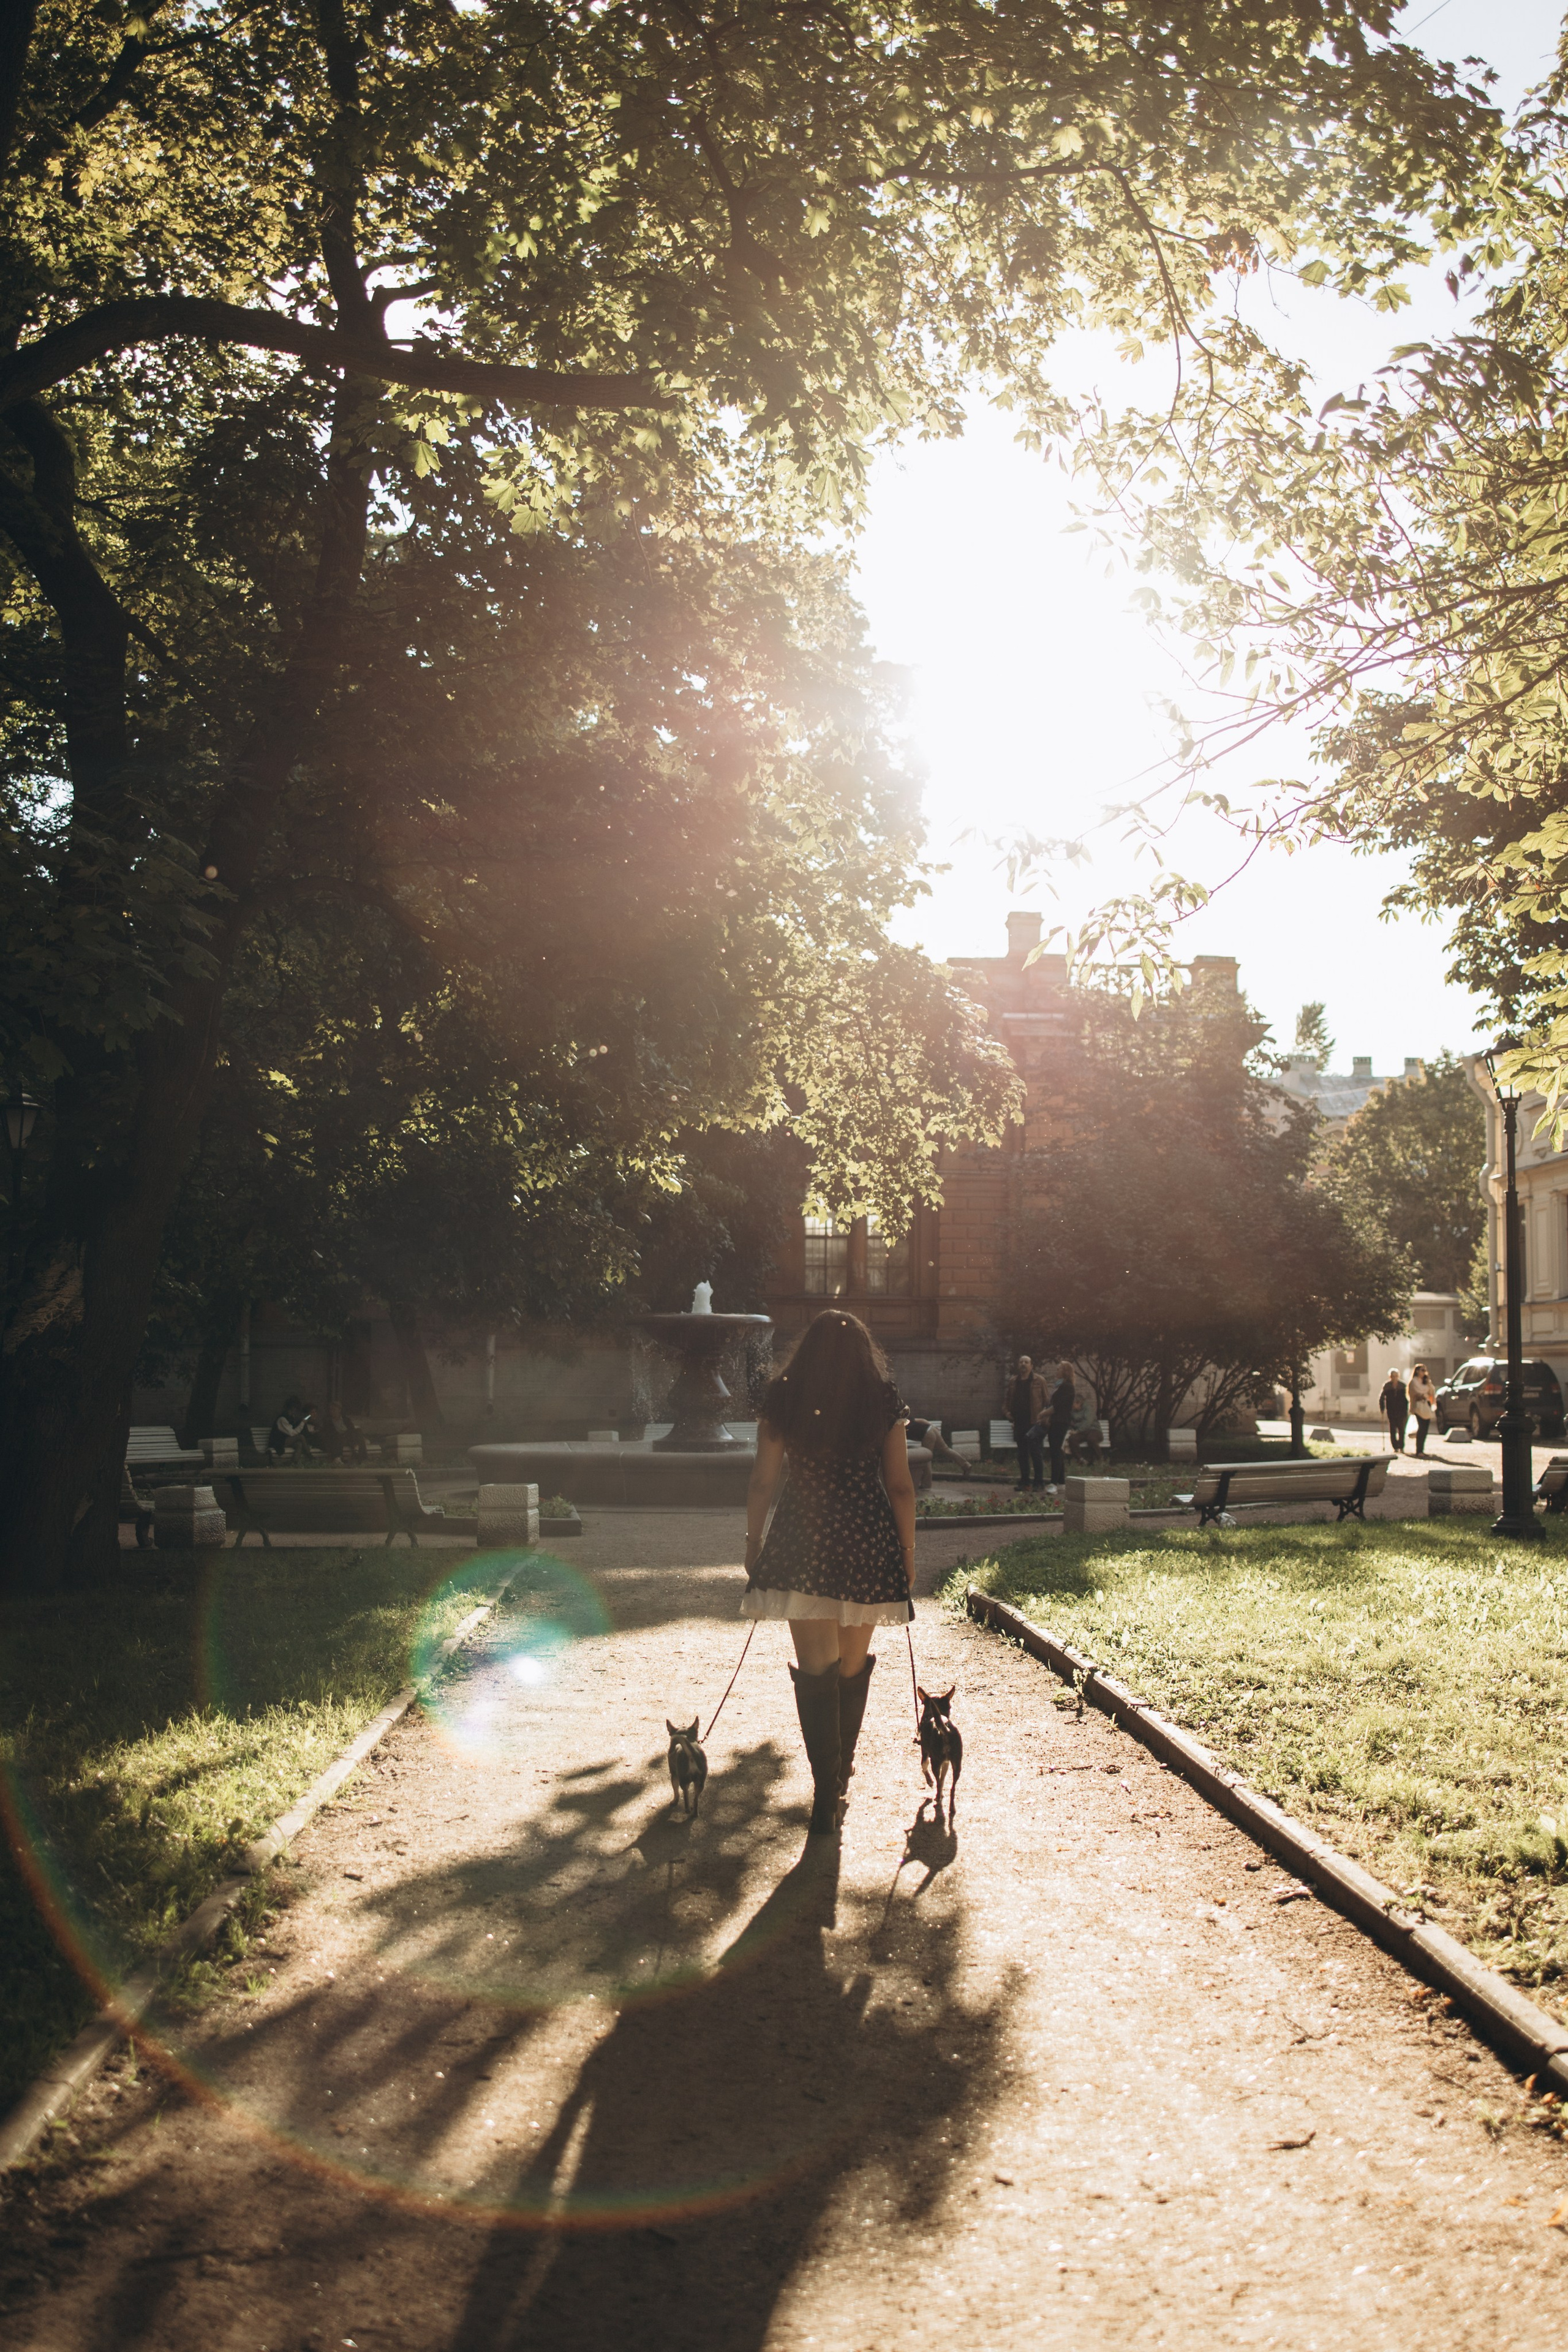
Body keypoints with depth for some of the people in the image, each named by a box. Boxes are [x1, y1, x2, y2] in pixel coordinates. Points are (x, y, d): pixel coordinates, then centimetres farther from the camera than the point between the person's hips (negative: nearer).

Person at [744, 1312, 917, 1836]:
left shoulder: (783, 1402, 0)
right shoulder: (885, 1403, 1)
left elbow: (763, 1483, 1)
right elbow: (901, 1487, 2)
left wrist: (753, 1545, 11)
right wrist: (907, 1552, 11)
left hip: (801, 1547, -1)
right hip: (867, 1546, 1)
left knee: (815, 1667, 3)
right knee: (853, 1665, 17)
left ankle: (827, 1791, -5)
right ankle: (840, 1778, 30)